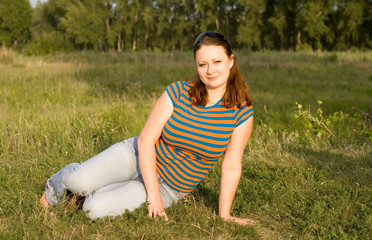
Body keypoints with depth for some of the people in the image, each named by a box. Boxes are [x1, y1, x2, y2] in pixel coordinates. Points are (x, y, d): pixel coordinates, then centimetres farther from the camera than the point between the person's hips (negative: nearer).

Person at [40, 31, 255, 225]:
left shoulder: (242, 113, -14)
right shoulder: (177, 93, -14)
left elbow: (231, 167, -8)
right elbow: (145, 141, -13)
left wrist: (224, 215, -9)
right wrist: (152, 193, -18)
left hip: (170, 189, 0)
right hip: (138, 156, 1)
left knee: (95, 209, -23)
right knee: (79, 181, -25)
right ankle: (59, 182, 13)